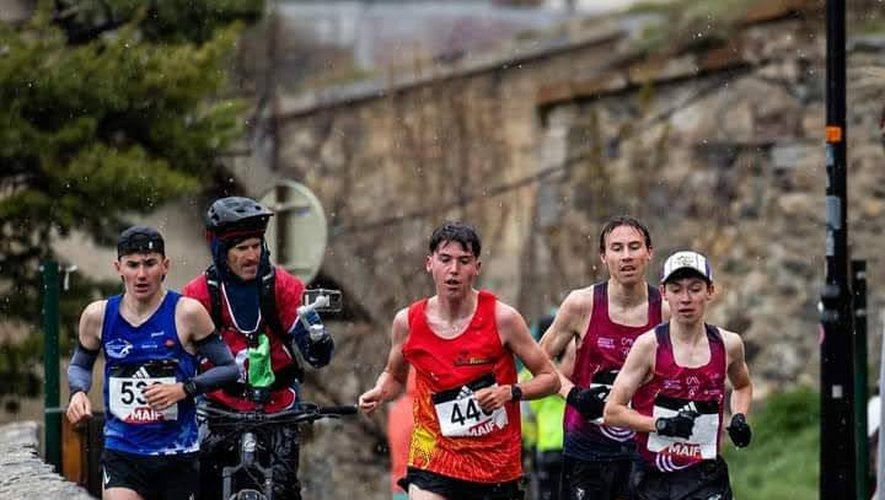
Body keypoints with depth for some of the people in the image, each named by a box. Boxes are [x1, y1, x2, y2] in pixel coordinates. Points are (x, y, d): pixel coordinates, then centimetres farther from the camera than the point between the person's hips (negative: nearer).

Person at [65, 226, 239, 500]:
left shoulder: (186, 313, -7)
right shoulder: (99, 315, 0)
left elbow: (229, 368, -3)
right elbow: (80, 364, 18)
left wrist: (184, 389, -18)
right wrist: (78, 392, -5)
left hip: (177, 457, 0)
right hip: (122, 454, 0)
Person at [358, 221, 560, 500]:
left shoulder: (502, 318, -9)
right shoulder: (408, 322, -2)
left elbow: (550, 379, -2)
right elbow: (395, 375, 18)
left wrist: (510, 392, -20)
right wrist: (379, 393, -4)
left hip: (496, 465, 0)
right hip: (433, 457, 0)